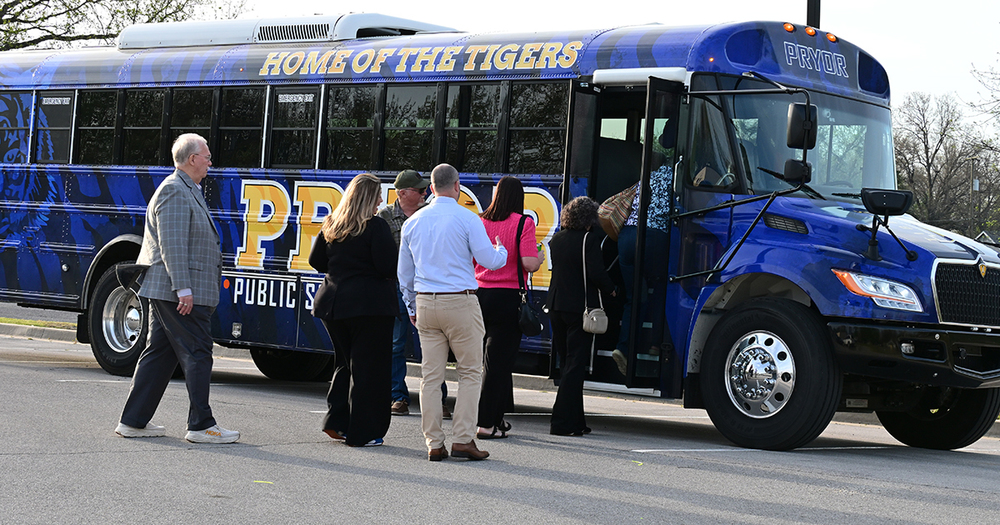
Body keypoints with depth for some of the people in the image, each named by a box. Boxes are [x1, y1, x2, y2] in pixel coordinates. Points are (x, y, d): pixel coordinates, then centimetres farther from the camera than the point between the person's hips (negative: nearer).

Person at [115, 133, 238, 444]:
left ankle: (134, 421, 14)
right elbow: (172, 244, -20)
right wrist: (184, 289, -24)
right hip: (179, 291, -11)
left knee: (159, 354, 11)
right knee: (197, 354, -6)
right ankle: (201, 426, -4)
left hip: (164, 291, 11)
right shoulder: (175, 191, -13)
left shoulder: (188, 191, 21)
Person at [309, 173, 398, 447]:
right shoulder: (375, 227, -12)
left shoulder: (331, 225, 8)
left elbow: (316, 261, 14)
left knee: (345, 363, 20)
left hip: (334, 300, 7)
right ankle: (362, 432, 2)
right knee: (369, 368, 1)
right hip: (370, 304, -6)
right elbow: (390, 267, -15)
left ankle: (336, 422, 15)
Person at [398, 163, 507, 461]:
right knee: (470, 372, 3)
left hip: (425, 303, 5)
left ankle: (434, 444, 5)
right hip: (461, 302, -5)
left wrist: (412, 307, 27)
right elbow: (489, 260, -5)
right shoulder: (467, 220, -7)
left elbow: (404, 272, 17)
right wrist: (502, 252, 18)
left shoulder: (413, 222, 10)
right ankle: (462, 439, -4)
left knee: (431, 375, 5)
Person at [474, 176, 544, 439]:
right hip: (508, 297, -4)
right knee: (498, 361, 0)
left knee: (494, 359, 16)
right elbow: (529, 263, -17)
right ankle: (486, 423, -1)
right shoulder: (523, 223, -9)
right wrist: (540, 258, 5)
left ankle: (497, 417, 22)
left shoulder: (480, 222, 3)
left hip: (480, 295, 4)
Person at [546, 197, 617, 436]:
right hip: (579, 307, -7)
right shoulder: (589, 240, -13)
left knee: (567, 364, 15)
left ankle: (575, 420, 20)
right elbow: (596, 273, -17)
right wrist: (611, 290, -1)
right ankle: (562, 422, -6)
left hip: (556, 306, 7)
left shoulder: (556, 239, 8)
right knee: (575, 366, -3)